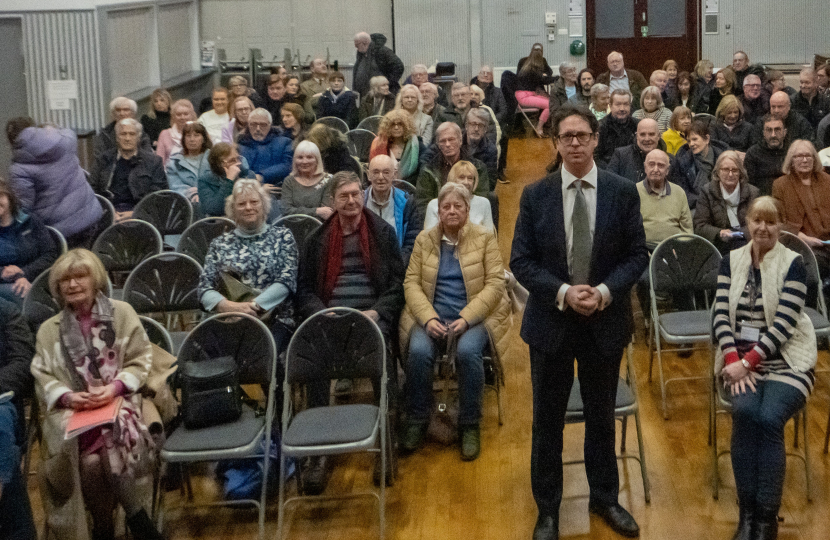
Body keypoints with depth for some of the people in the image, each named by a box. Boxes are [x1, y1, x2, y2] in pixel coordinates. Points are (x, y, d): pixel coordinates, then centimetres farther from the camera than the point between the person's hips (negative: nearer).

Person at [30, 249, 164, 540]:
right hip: (72, 408, 1)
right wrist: (67, 397, -13)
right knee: (87, 453, -30)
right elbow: (43, 377, 8)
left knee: (117, 433, -35)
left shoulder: (122, 312, 8)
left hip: (120, 400, -1)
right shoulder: (49, 330, 15)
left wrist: (115, 387, -13)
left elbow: (141, 360, 5)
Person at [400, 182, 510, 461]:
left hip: (473, 315, -2)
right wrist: (429, 318, -15)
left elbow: (495, 284, -3)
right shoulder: (424, 240, 10)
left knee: (468, 351, -32)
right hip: (432, 314, 2)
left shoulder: (484, 239, 4)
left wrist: (466, 319, -16)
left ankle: (470, 425, -14)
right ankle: (417, 421, -10)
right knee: (419, 351, -29)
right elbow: (411, 282, 3)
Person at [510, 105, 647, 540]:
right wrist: (563, 292, -18)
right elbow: (520, 261, -5)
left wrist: (605, 291, -17)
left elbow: (637, 255, -2)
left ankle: (604, 497, 36)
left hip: (605, 322, 0)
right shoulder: (535, 195, -4)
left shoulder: (623, 192, -4)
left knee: (601, 417, 16)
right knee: (547, 421, 10)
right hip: (550, 322, 0)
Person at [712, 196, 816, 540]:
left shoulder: (793, 264, -2)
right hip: (739, 357, 2)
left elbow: (784, 323, -11)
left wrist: (749, 362, -19)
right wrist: (733, 360, -16)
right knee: (745, 410, -28)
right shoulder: (730, 261, 9)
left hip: (785, 359, -2)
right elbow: (721, 315, 0)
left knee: (769, 418, -29)